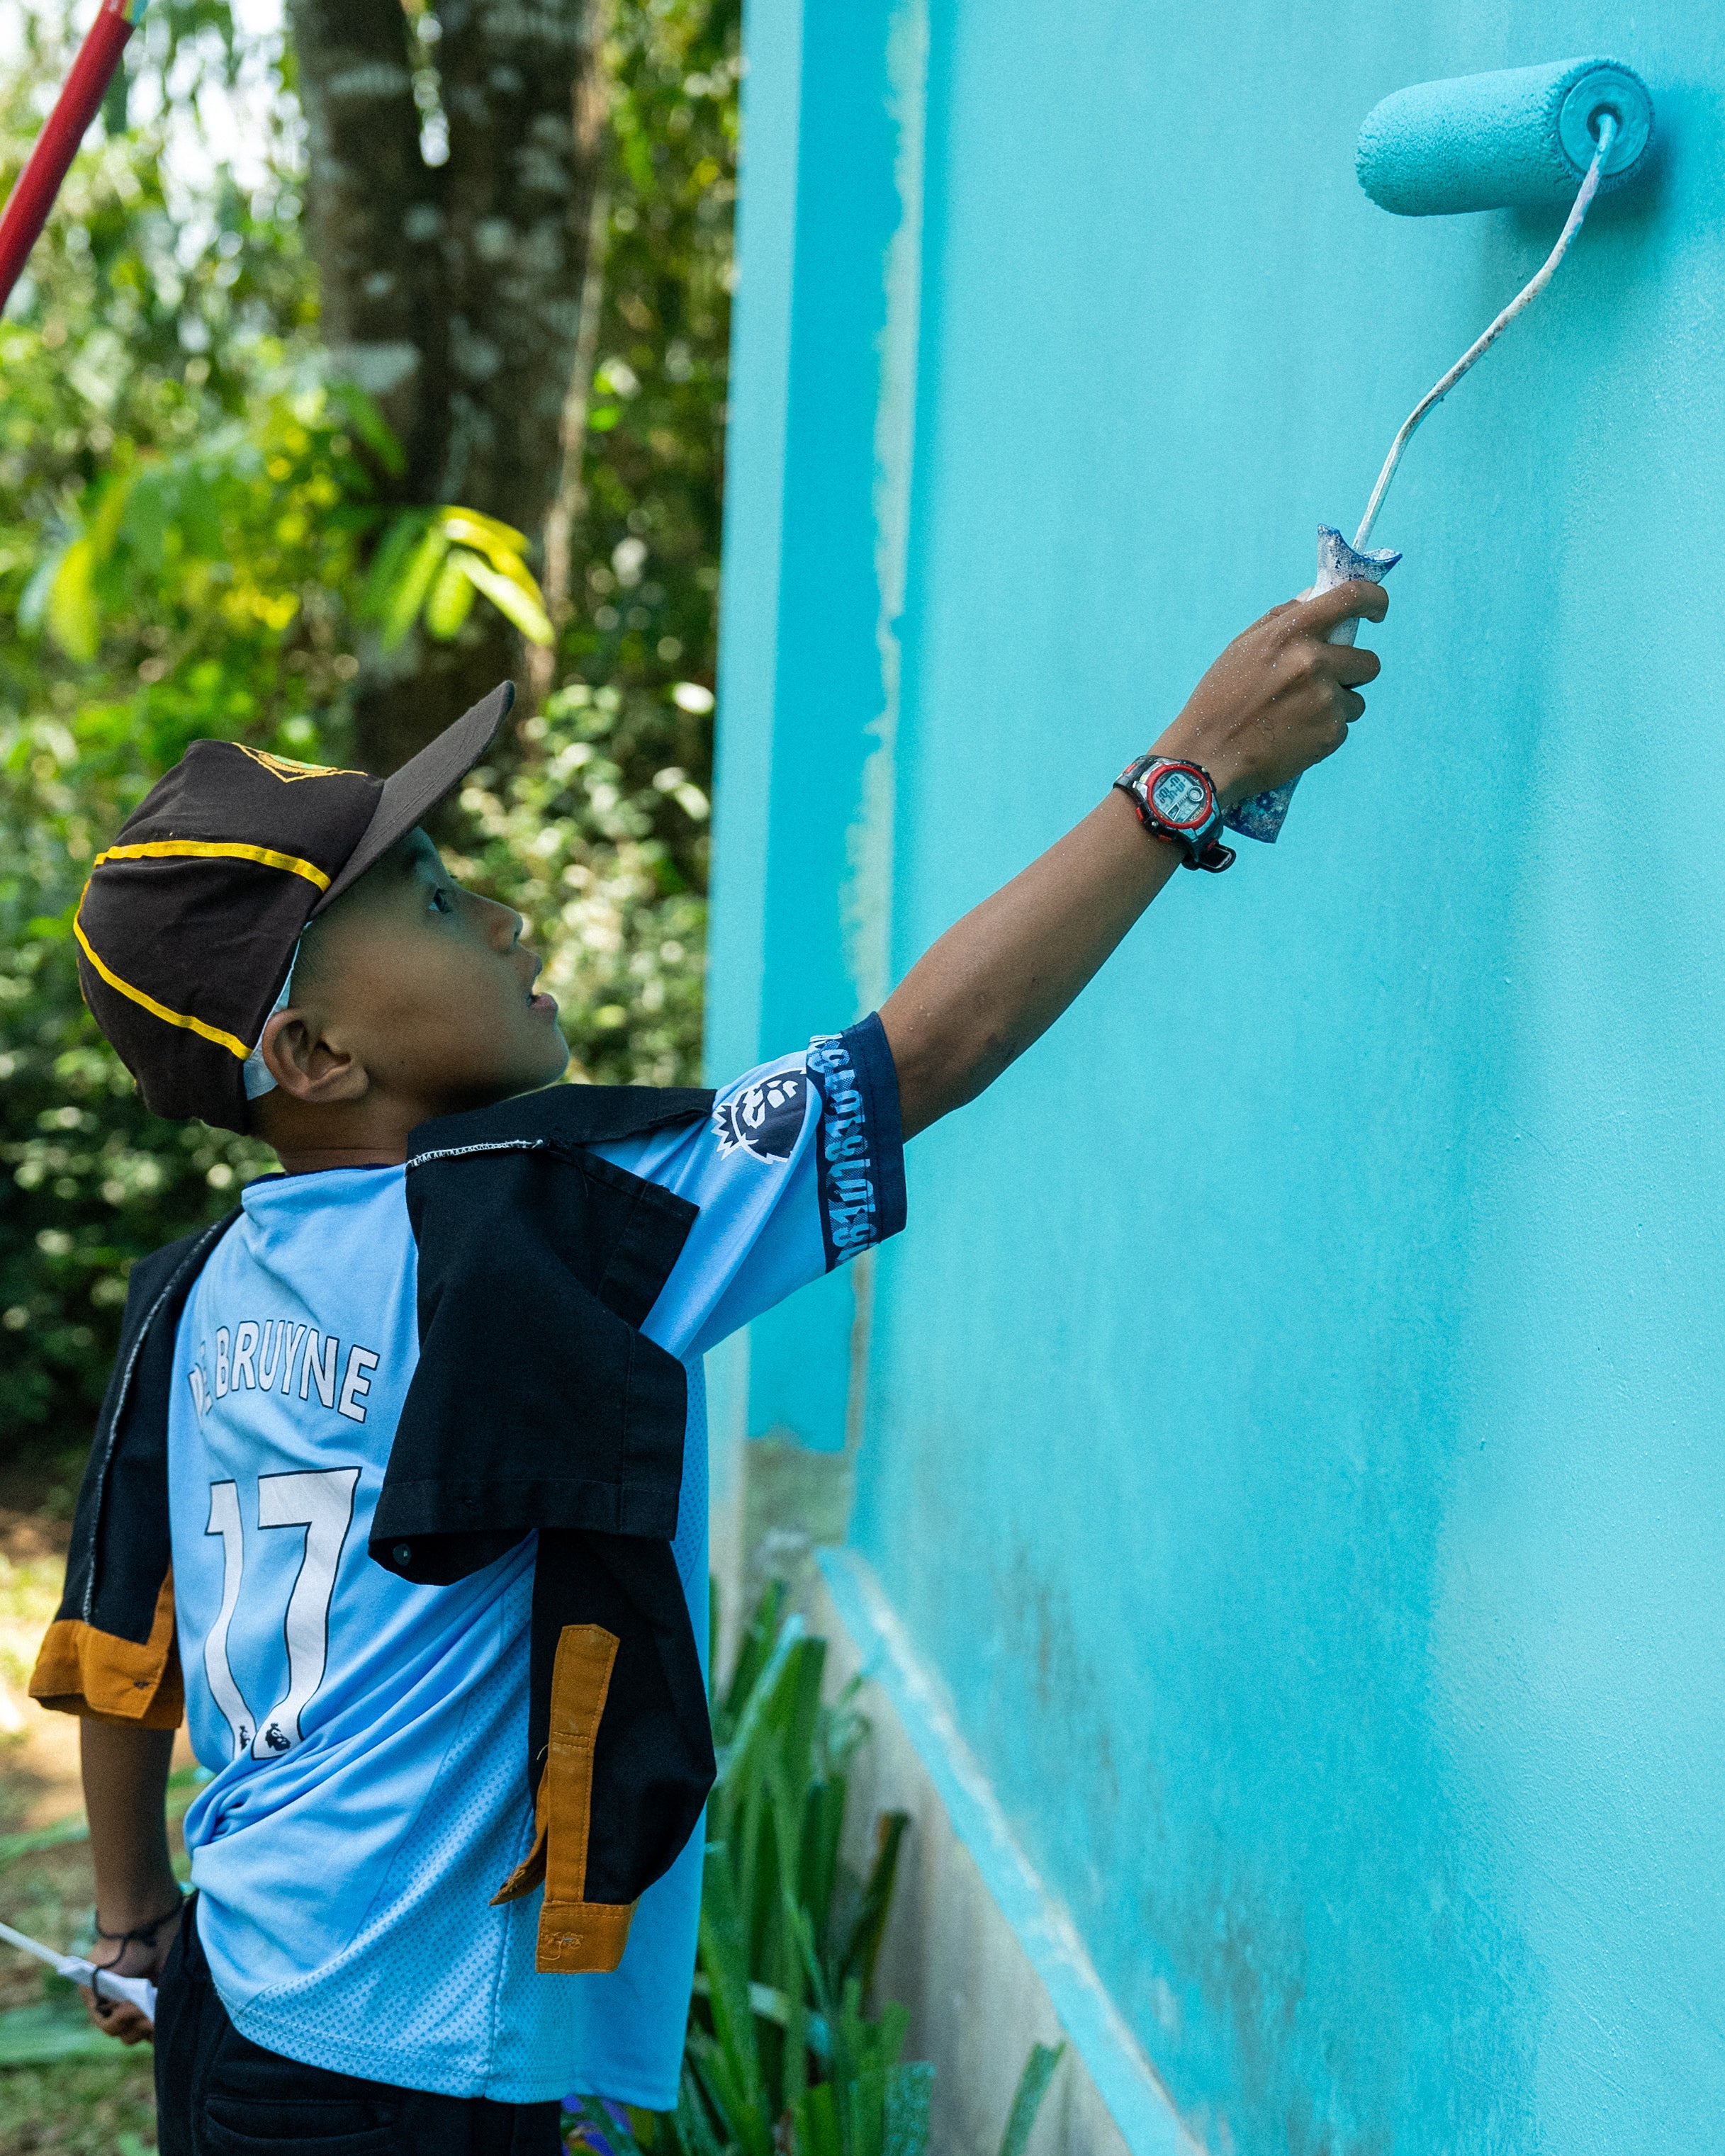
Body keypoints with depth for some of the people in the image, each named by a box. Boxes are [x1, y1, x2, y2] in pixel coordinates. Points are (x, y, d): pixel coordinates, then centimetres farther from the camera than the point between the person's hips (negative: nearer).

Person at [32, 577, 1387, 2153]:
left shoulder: (208, 1295, 4)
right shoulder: (531, 1226, -19)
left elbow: (112, 1653, 12)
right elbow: (928, 1050, -19)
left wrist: (134, 1923, 28)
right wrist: (1196, 771, -14)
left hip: (238, 2007, 8)